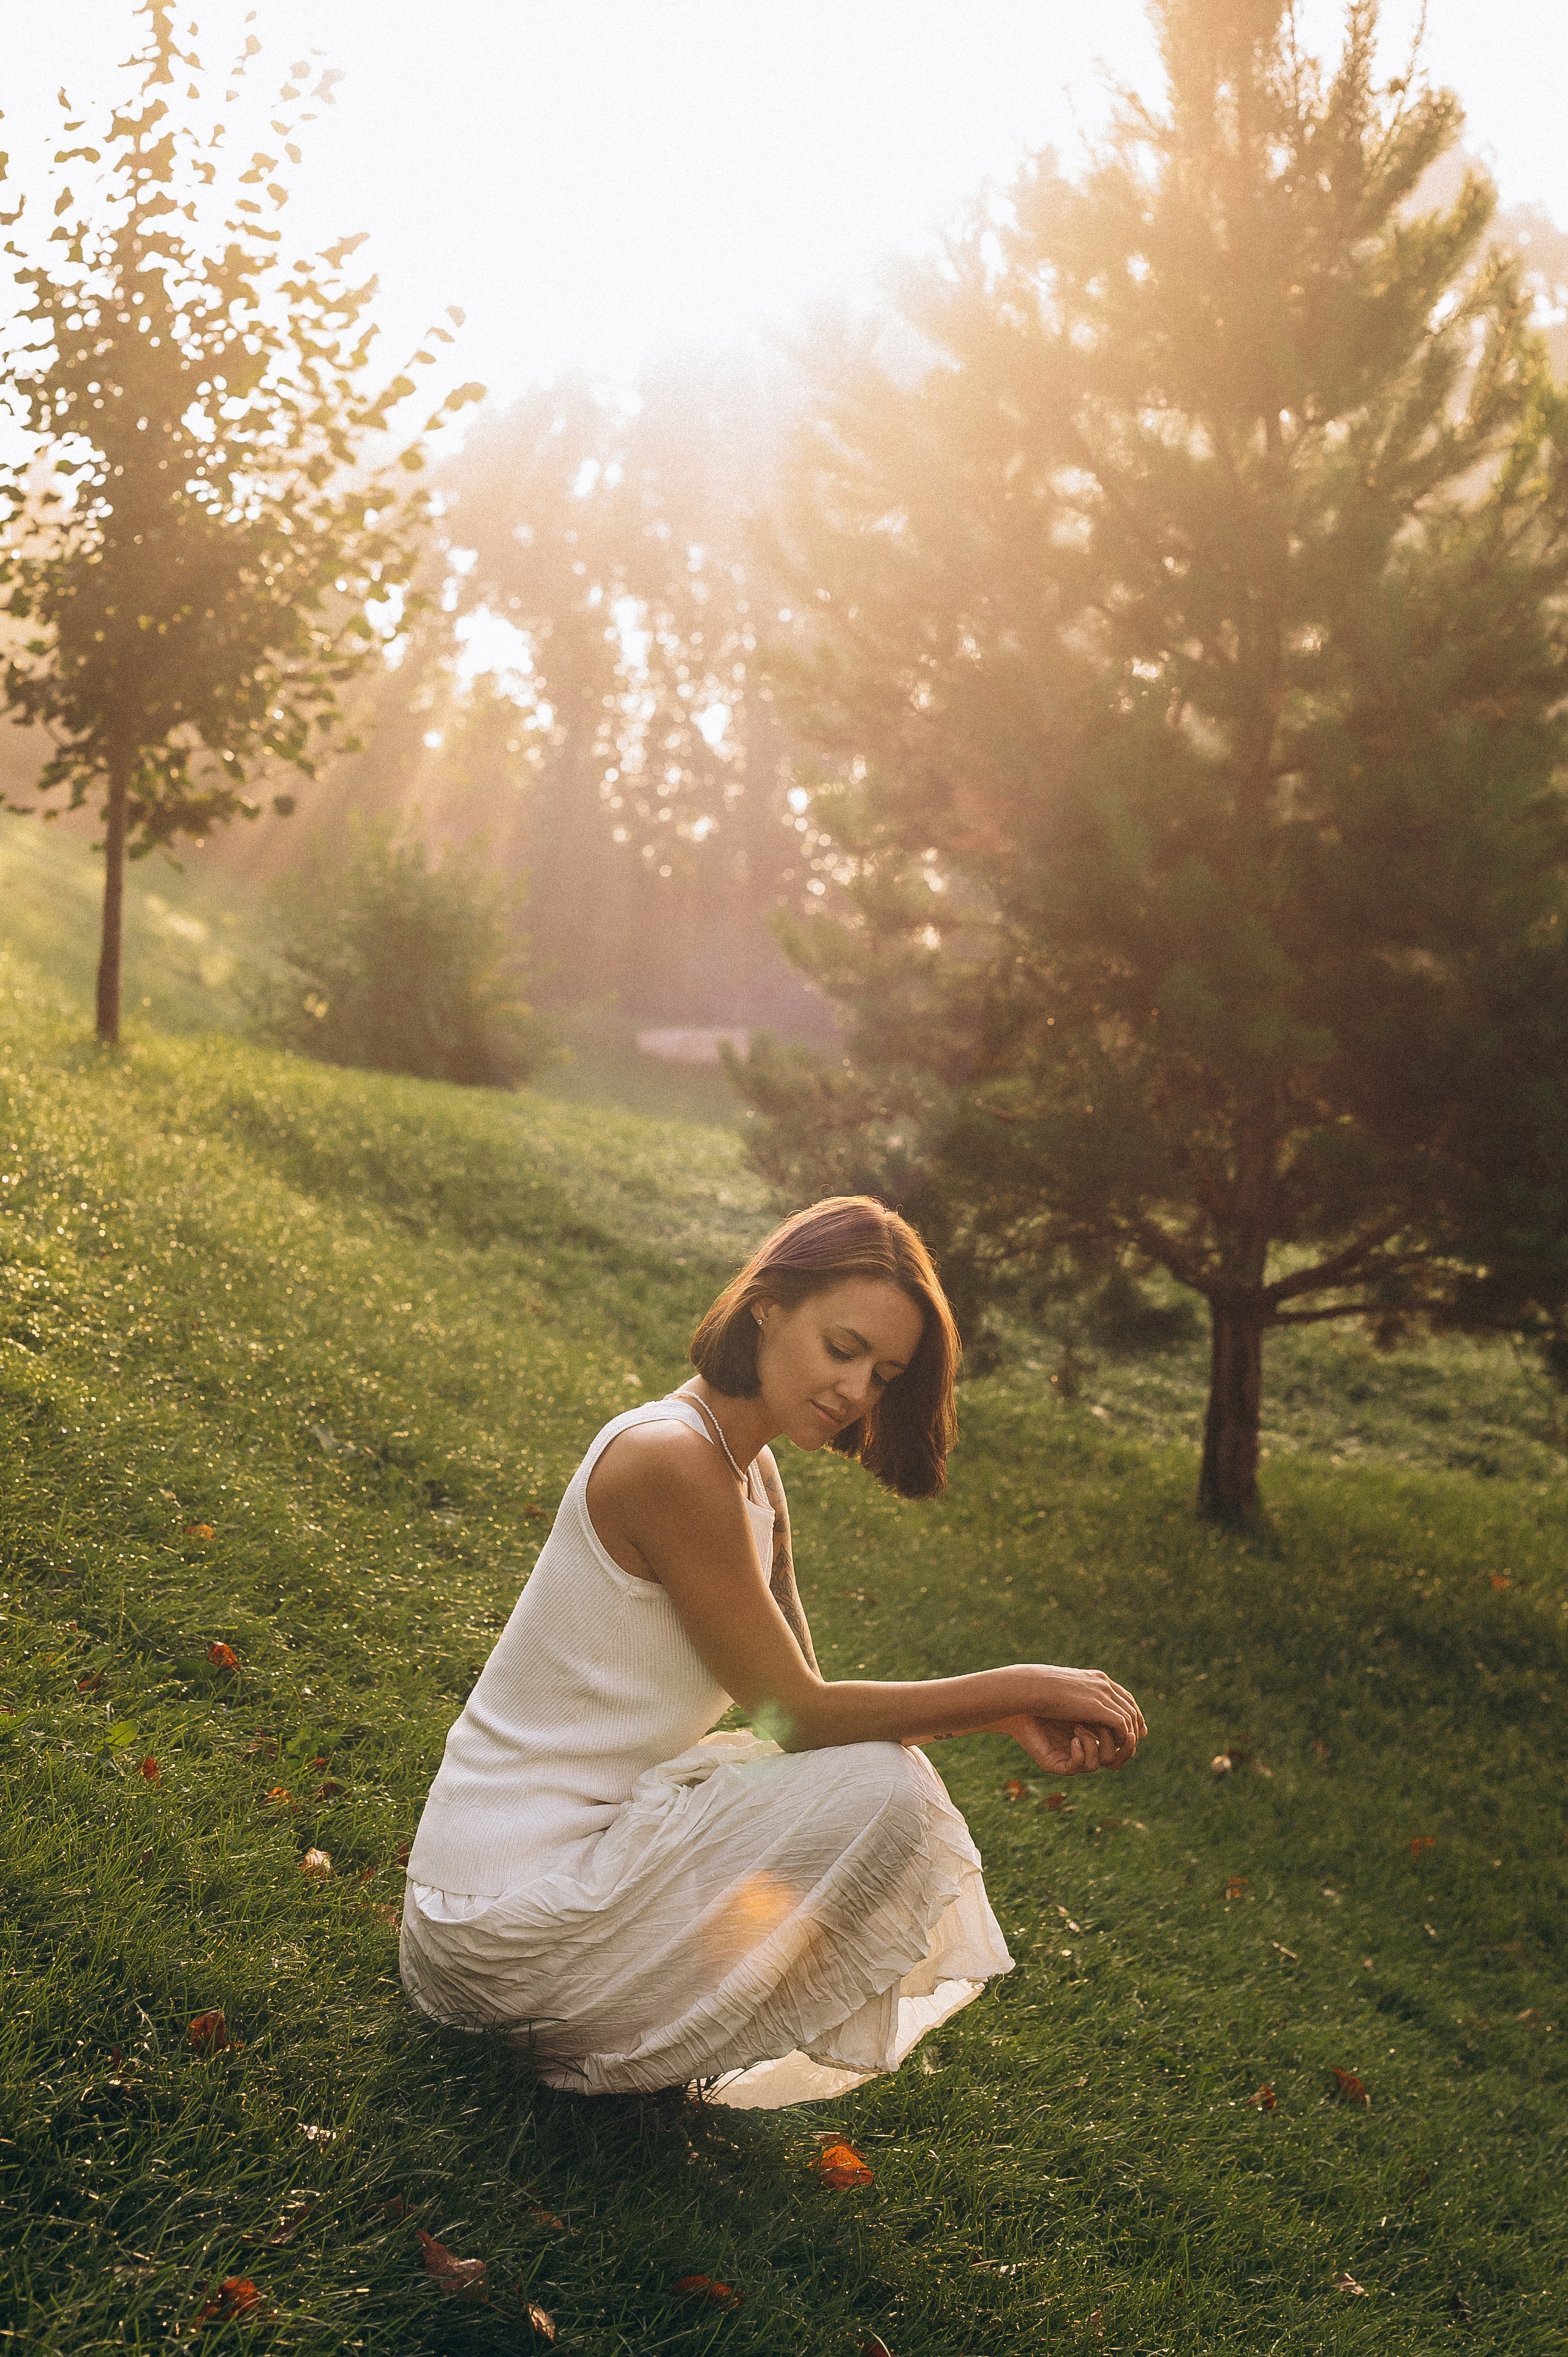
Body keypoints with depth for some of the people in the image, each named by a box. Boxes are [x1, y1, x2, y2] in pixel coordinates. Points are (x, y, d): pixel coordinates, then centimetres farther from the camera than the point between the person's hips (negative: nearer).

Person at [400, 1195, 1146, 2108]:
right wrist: (1021, 1686, -11)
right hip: (509, 1919, -10)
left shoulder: (750, 1468, 10)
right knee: (884, 1788, -16)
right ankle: (615, 2059, -3)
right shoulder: (673, 1459, -21)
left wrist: (1009, 1715, -3)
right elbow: (799, 1714, -16)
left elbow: (803, 1701, 9)